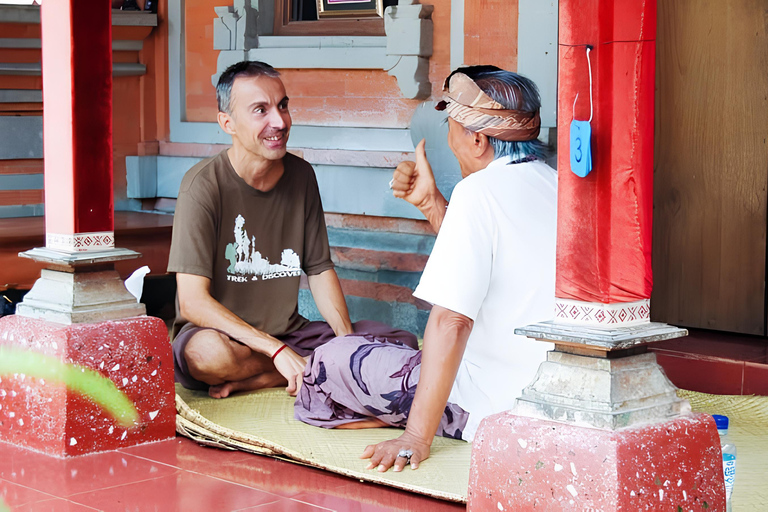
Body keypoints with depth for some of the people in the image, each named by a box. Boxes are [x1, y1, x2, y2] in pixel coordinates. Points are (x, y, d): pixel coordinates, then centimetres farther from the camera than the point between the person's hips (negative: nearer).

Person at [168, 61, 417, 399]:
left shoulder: (301, 175, 4)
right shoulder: (204, 184, -15)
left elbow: (319, 268, 11)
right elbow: (193, 302, -21)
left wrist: (348, 340, -8)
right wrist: (278, 351, -28)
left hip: (288, 332, 6)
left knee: (403, 343, -12)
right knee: (210, 352, -41)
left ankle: (251, 381, -16)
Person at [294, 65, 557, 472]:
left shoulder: (480, 191, -18)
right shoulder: (557, 187, 8)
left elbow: (452, 320, -23)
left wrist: (417, 438, -21)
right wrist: (431, 204, 16)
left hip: (503, 402, -9)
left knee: (331, 360, 1)